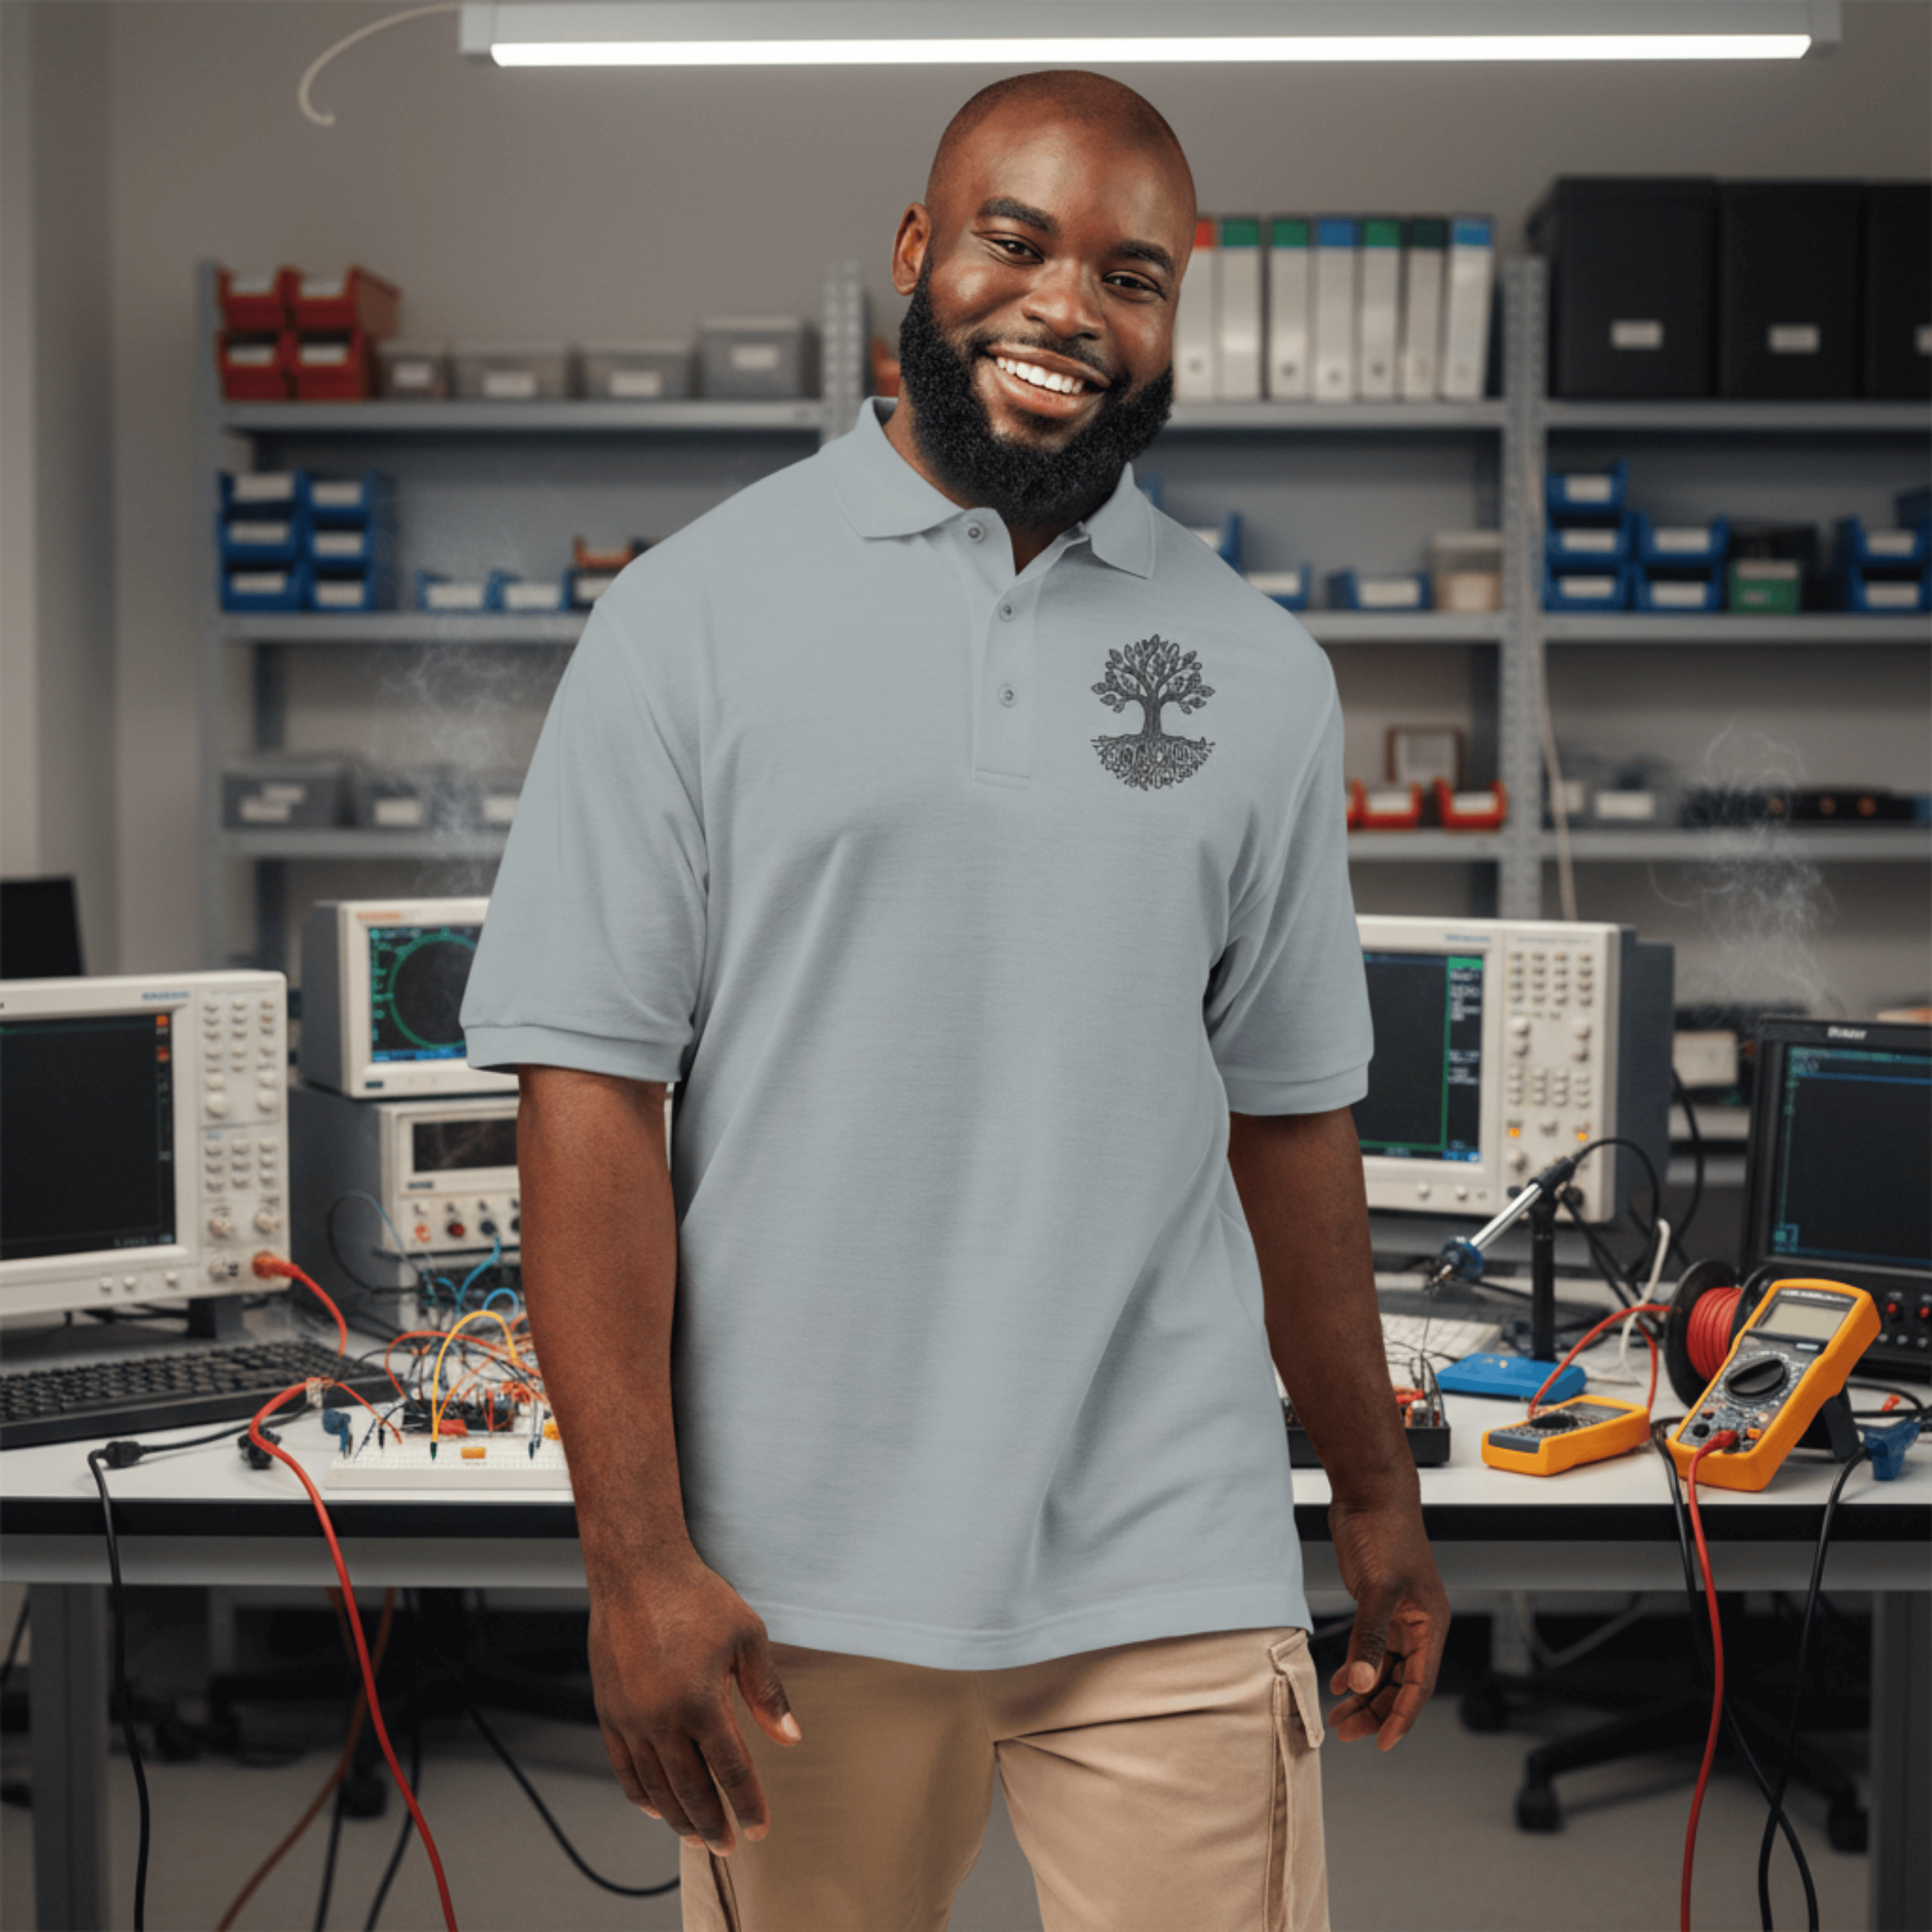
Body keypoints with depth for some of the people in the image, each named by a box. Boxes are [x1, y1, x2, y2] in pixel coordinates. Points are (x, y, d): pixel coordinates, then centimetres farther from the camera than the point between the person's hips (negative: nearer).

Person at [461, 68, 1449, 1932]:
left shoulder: (1259, 671, 7)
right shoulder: (696, 613, -2)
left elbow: (1288, 1111, 13)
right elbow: (590, 1090, -6)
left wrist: (1376, 1497, 17)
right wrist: (634, 1554, -11)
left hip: (1173, 1576, 2)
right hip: (795, 1580, -1)